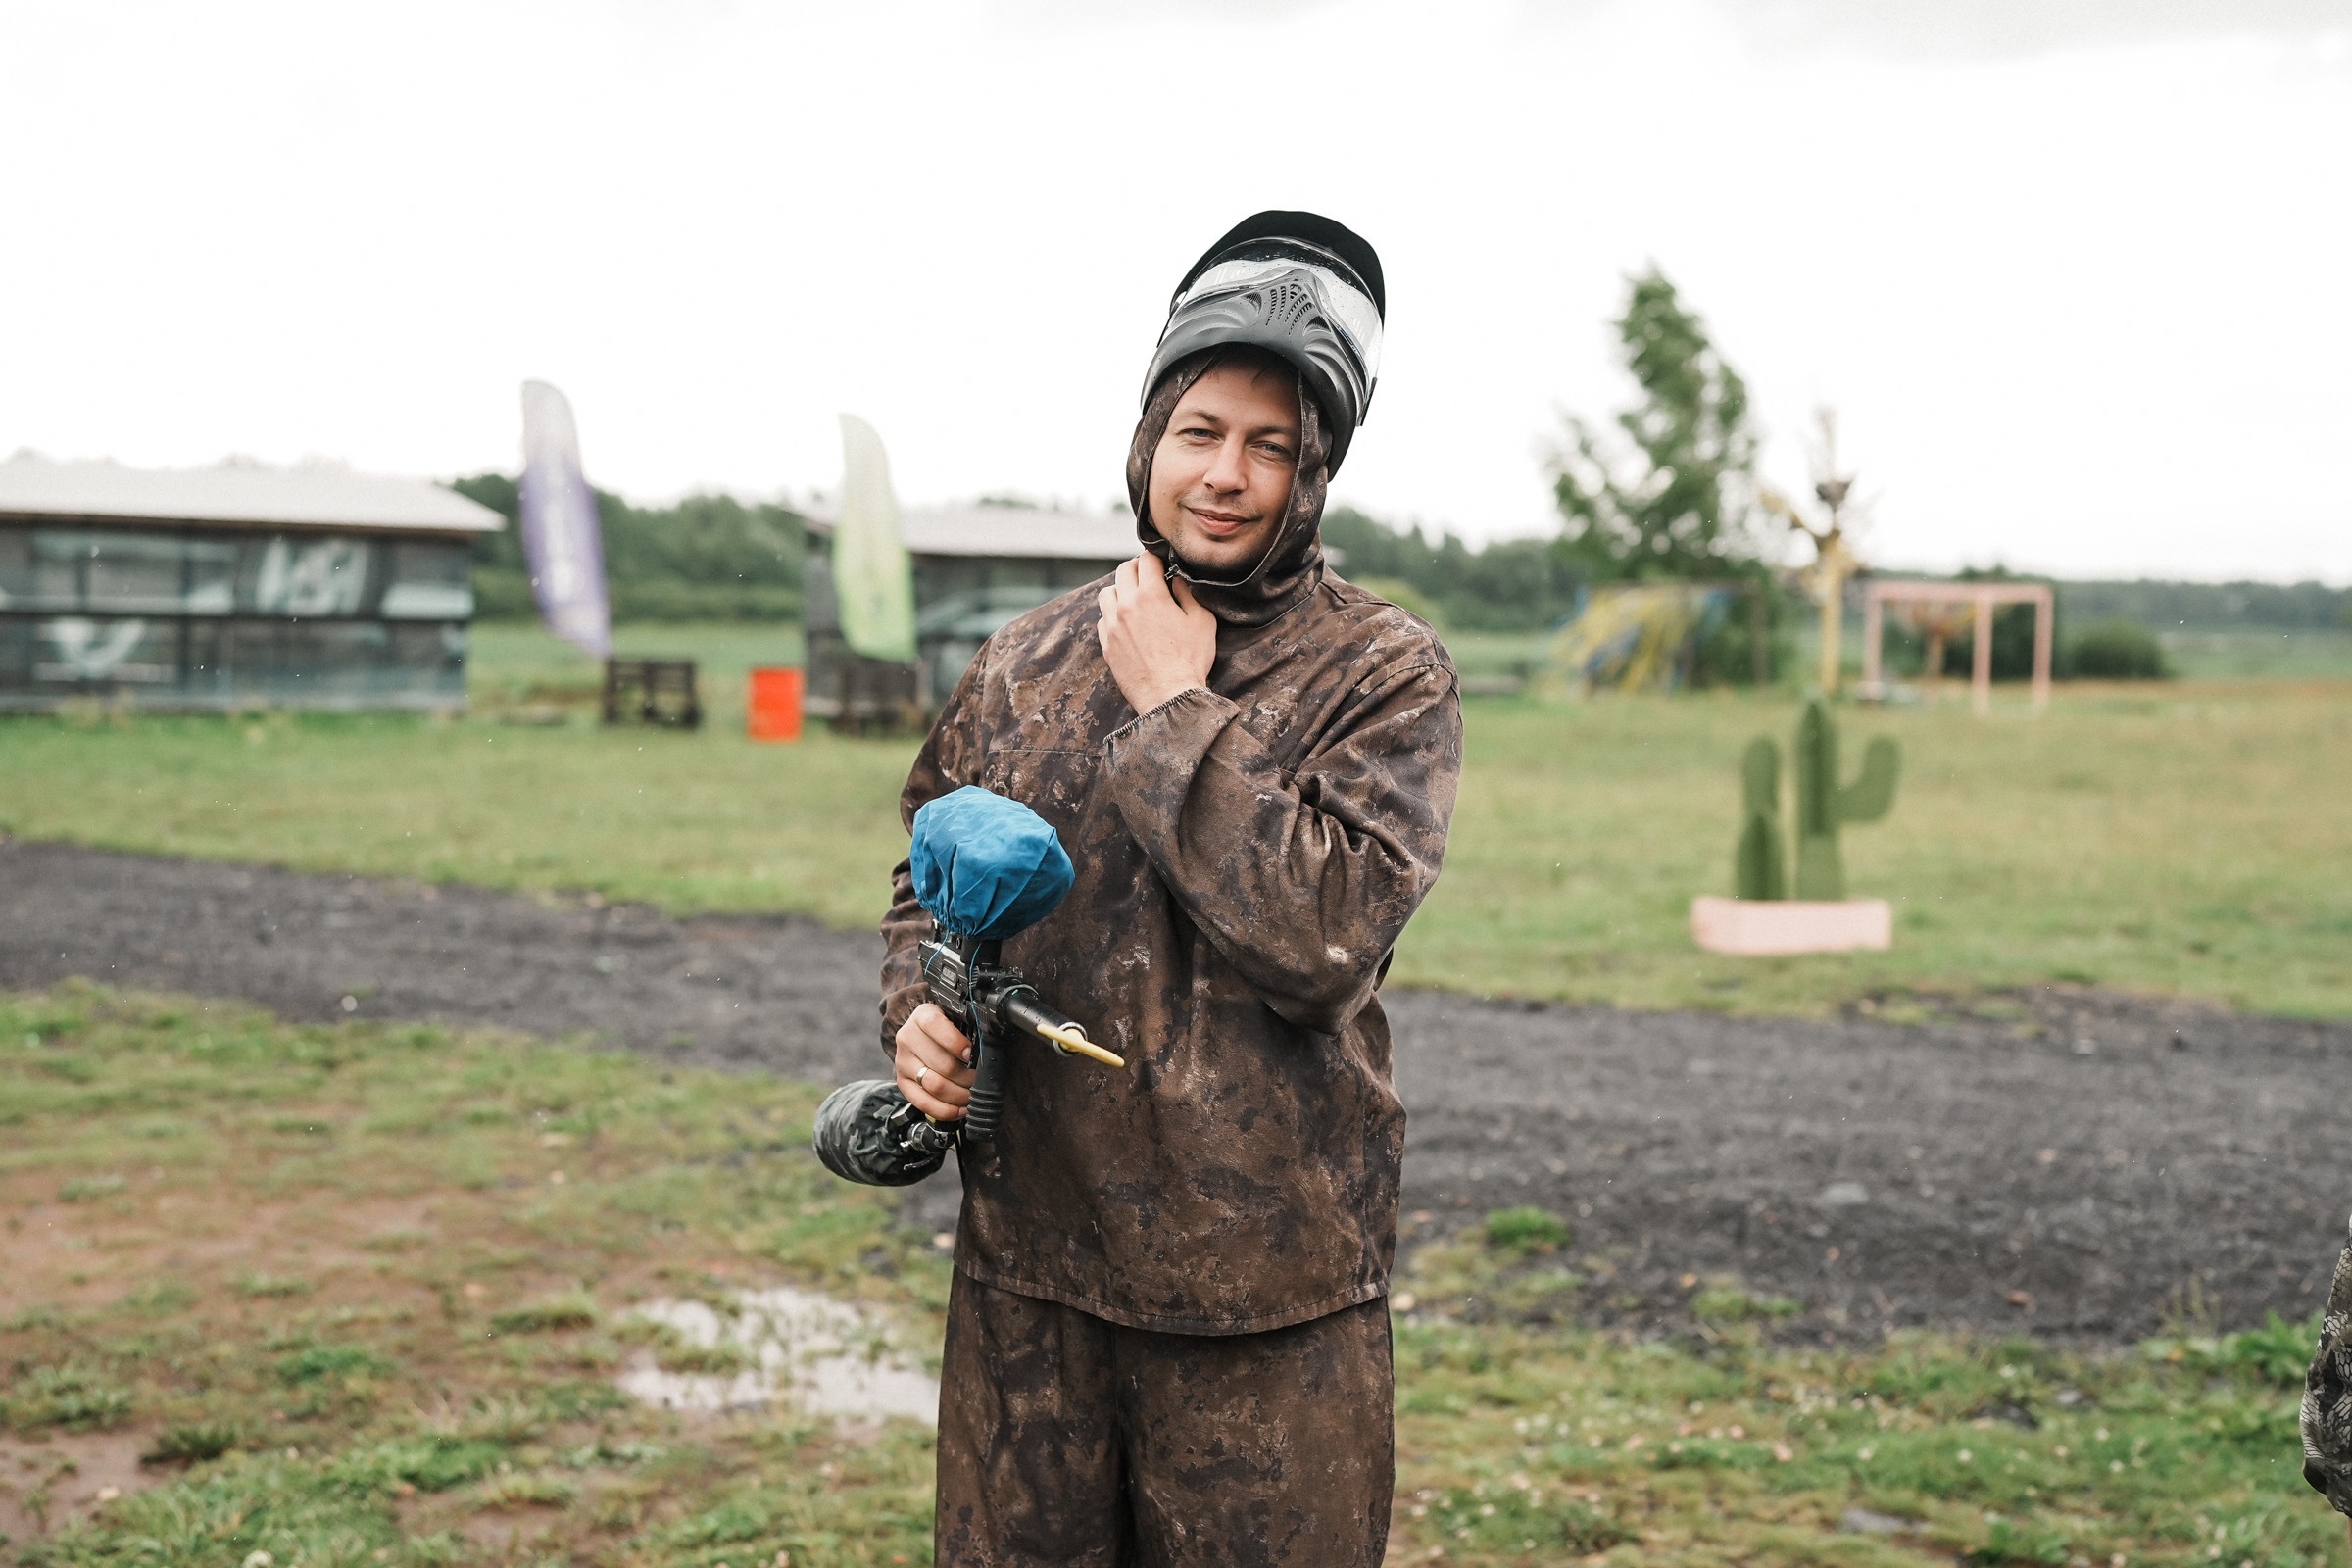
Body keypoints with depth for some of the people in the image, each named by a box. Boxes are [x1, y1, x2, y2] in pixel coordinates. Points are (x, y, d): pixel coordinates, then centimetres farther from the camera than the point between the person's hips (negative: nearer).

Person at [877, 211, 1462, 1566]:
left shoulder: (1388, 675, -7)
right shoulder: (1026, 663, 7)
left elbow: (1323, 938, -20)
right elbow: (933, 874, 18)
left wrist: (1176, 709, -15)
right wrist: (919, 1008, -3)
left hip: (1267, 1297, -4)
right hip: (1026, 1263, 4)